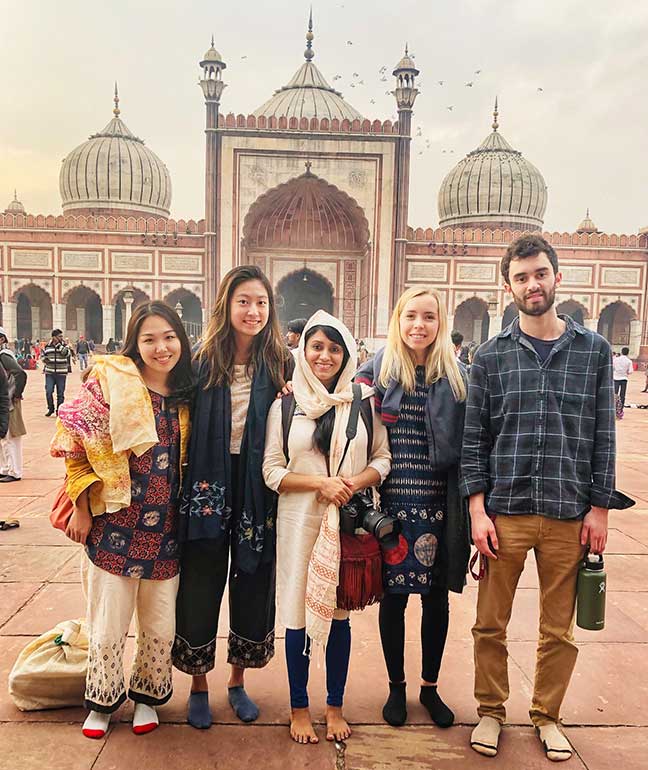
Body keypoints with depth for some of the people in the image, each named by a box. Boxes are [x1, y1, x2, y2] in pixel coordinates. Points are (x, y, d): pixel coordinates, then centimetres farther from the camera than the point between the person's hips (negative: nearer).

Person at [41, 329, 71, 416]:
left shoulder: (64, 345, 2)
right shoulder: (47, 346, 6)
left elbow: (66, 353, -19)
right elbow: (43, 356, 18)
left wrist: (58, 344, -17)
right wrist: (45, 359, -5)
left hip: (61, 373, -1)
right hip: (49, 373, 1)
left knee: (60, 393, 5)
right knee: (48, 392, -4)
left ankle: (59, 410, 17)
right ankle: (51, 408, 15)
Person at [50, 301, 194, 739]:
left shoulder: (186, 396, 4)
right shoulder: (111, 382, -8)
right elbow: (79, 447, -7)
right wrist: (82, 508, -7)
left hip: (165, 531, 3)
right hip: (114, 526, -3)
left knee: (161, 626, 13)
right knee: (108, 625, 11)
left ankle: (147, 695, 37)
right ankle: (102, 701, 35)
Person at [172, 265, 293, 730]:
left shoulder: (281, 364, -1)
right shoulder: (204, 360, -1)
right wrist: (190, 488, -3)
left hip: (257, 491, 1)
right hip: (209, 486, 0)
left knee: (253, 585, 13)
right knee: (201, 588, 9)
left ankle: (238, 681, 35)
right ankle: (199, 686, 31)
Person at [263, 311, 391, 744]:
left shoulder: (363, 403, 3)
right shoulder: (285, 406, 1)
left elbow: (383, 458, 5)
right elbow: (272, 471, -2)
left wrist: (354, 483, -14)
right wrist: (321, 485, -14)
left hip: (349, 521, 1)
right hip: (299, 521, 0)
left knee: (339, 612, 11)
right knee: (298, 614, 6)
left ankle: (335, 707, 29)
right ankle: (299, 708, 26)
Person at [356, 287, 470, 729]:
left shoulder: (457, 375, 3)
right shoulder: (378, 369, 1)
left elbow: (469, 444, 3)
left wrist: (471, 503, -1)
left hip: (439, 504, 1)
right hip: (391, 501, -1)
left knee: (436, 595, 12)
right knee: (393, 594, 9)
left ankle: (430, 687, 34)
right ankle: (396, 686, 31)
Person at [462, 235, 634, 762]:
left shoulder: (594, 350, 4)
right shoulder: (491, 356, 1)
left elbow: (602, 436, 5)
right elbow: (474, 438, 0)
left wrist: (600, 507, 0)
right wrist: (478, 509, -5)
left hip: (570, 516, 1)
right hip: (504, 512, 0)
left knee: (560, 629, 13)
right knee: (490, 624, 10)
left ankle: (547, 716, 35)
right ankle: (491, 712, 31)